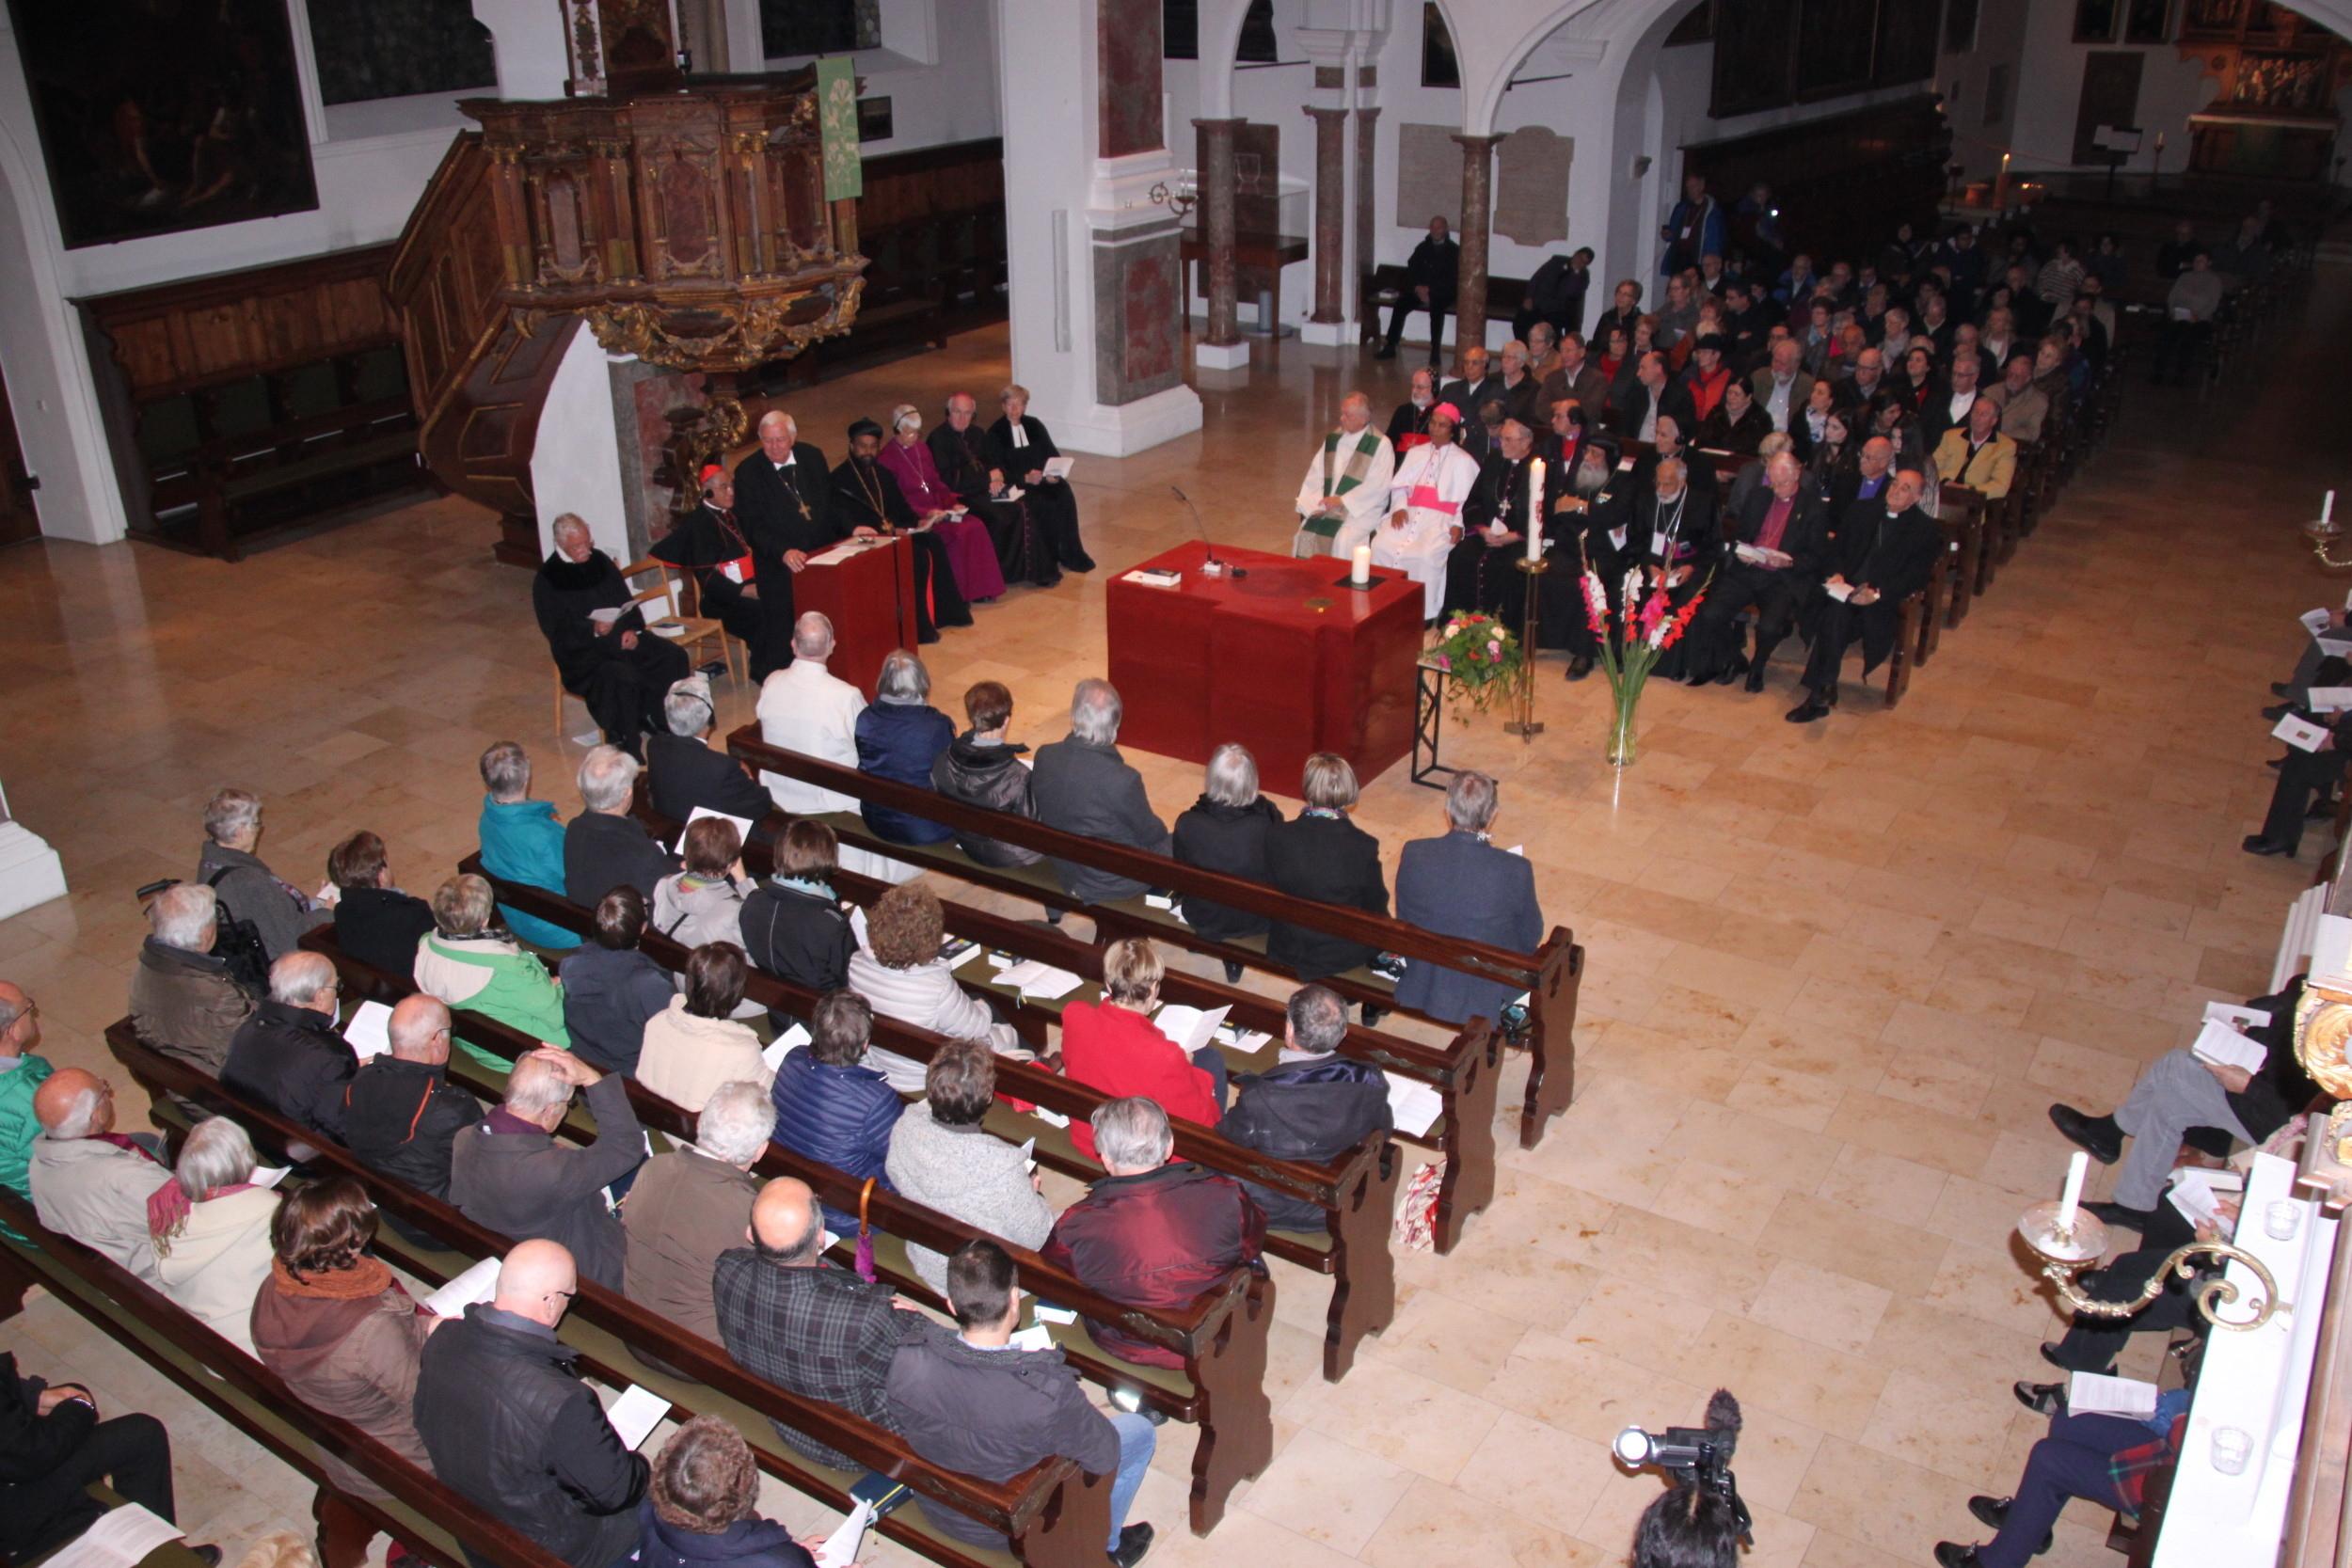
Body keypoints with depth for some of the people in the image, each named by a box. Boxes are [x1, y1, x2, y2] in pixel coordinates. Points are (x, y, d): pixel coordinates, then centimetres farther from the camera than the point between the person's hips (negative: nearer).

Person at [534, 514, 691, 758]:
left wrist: (631, 629, -6)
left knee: (673, 655, -15)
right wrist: (593, 630, -27)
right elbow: (556, 630, -11)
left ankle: (663, 722, 0)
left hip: (621, 635, 6)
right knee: (622, 676, -35)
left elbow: (625, 601, 14)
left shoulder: (599, 561, 10)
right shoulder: (547, 579, -6)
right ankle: (625, 745, -21)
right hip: (581, 649, -6)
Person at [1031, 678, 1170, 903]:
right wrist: (1161, 832, 8)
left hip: (1063, 872, 6)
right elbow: (1151, 834, -15)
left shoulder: (1044, 756, -18)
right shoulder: (1123, 779, -34)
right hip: (1112, 883, -5)